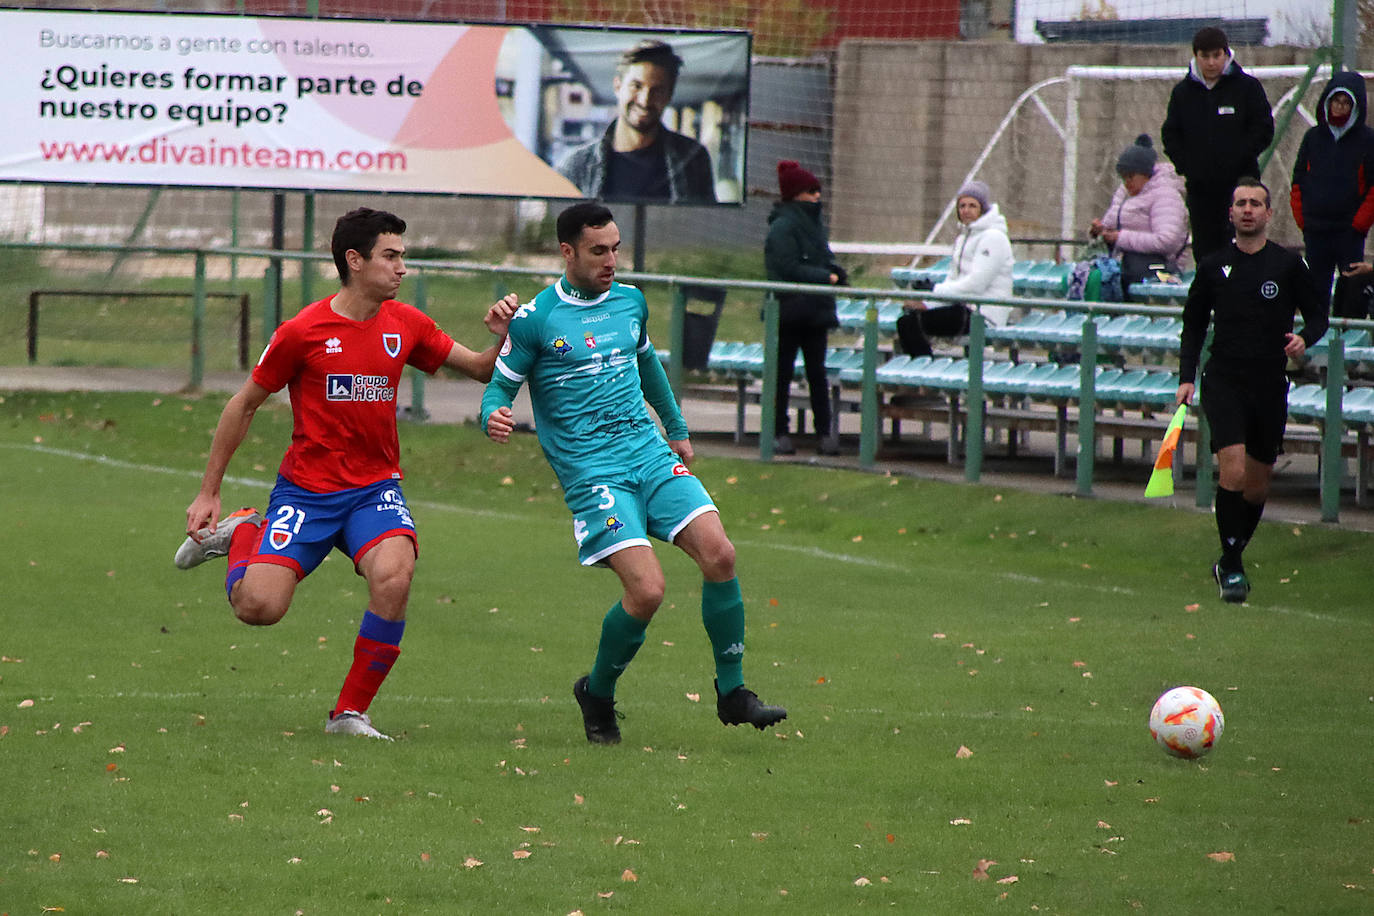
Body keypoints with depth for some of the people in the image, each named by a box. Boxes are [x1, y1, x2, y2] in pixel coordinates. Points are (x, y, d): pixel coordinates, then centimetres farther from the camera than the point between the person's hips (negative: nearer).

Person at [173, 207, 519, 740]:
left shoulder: (405, 325, 3)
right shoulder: (304, 332, -9)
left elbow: (481, 370, 14)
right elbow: (244, 405, 0)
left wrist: (503, 337, -10)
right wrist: (208, 493, 2)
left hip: (375, 489, 3)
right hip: (306, 490, -3)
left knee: (393, 576, -28)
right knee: (259, 607, -15)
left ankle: (350, 713, -12)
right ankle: (242, 535, 22)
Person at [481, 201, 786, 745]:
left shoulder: (631, 301, 12)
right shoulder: (536, 319, -6)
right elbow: (500, 385, -2)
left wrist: (676, 429, 37)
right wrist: (494, 417, -25)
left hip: (651, 454, 6)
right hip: (592, 472, -6)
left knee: (719, 555, -13)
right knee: (647, 589, -19)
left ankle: (732, 693, 1)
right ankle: (597, 695, 7)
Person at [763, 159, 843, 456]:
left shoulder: (813, 223, 14)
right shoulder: (782, 227, -11)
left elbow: (825, 259, 20)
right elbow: (789, 269, -18)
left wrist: (835, 272, -2)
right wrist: (826, 277, -16)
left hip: (815, 309, 7)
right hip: (790, 310, -7)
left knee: (817, 371, 6)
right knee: (783, 371, 1)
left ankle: (825, 432, 6)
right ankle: (779, 432, 6)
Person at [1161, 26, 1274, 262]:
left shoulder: (1247, 87, 0)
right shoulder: (1183, 92, 10)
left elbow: (1263, 131, -2)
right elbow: (1170, 134, 12)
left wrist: (1235, 159, -11)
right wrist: (1185, 165, -3)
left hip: (1239, 182, -4)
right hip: (1200, 187, 4)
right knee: (1204, 248, 5)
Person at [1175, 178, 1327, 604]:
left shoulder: (1289, 264, 1)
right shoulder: (1213, 266, 4)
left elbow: (1318, 314, 8)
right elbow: (1193, 325, 14)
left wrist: (1304, 338, -14)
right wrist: (1186, 377, 3)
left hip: (1270, 387, 1)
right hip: (1224, 381, -1)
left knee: (1257, 484, 7)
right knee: (1233, 471, -18)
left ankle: (1230, 560, 27)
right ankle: (1232, 568, -11)